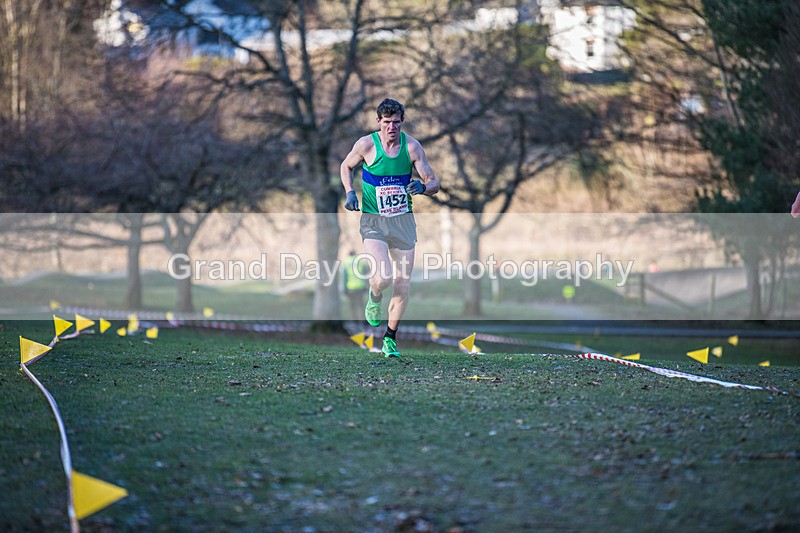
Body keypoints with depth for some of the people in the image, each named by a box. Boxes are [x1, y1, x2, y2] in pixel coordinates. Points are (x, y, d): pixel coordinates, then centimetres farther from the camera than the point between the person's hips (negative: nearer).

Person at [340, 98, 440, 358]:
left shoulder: (412, 146, -3)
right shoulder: (366, 144, -6)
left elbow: (434, 183, 0)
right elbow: (346, 167, 13)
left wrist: (423, 187, -23)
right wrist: (349, 192, -3)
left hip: (403, 220, 2)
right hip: (373, 220, -2)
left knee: (402, 286, 4)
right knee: (382, 277, -21)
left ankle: (390, 338, 22)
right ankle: (374, 297, 16)